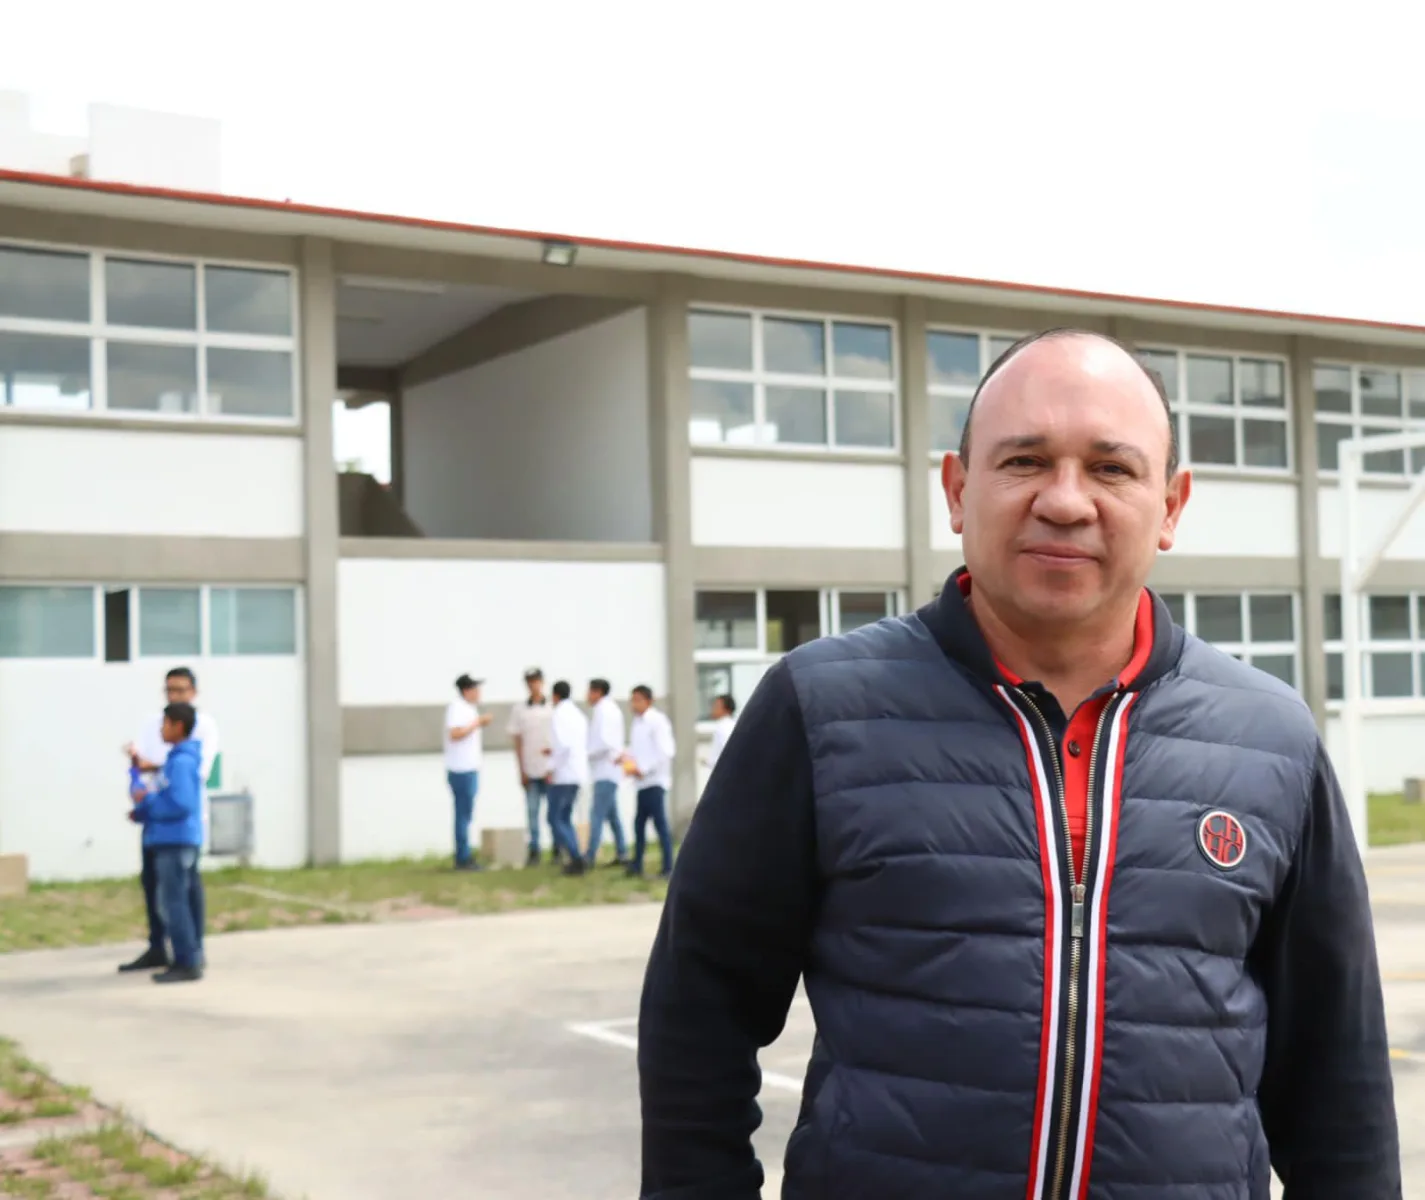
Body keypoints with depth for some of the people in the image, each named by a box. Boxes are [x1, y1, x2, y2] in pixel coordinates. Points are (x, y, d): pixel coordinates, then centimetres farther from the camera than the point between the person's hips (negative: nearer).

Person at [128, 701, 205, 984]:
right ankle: (185, 960, 19)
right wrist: (142, 812, 7)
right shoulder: (175, 759, 16)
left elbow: (180, 804, -24)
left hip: (176, 842, -10)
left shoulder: (181, 762, -16)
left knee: (173, 902, -7)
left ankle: (188, 964, -4)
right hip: (169, 841, 10)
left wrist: (147, 800, -13)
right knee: (177, 902, 14)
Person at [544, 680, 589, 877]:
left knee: (555, 819, -2)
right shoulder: (579, 715, 13)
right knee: (565, 818, 16)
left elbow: (564, 744, -24)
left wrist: (552, 768, -15)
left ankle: (575, 858, -11)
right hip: (578, 774, 8)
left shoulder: (560, 715, -13)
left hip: (564, 774, -8)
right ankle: (573, 860, 9)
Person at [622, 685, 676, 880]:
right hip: (642, 782, 7)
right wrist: (628, 759, -2)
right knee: (639, 823, 11)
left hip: (655, 780, -7)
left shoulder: (657, 721, -10)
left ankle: (668, 867, -2)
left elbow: (665, 752, -15)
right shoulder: (637, 722, 13)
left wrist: (643, 769, -17)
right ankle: (637, 864, 19)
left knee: (660, 824, -5)